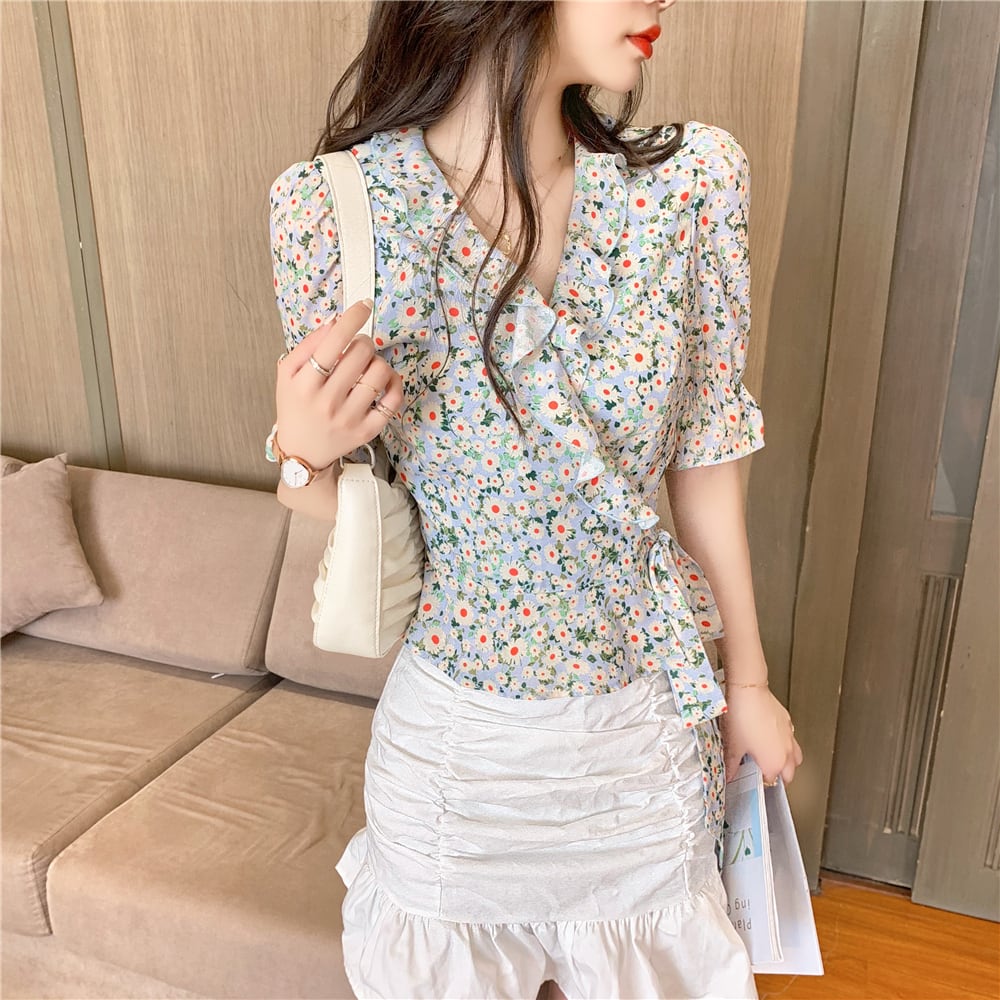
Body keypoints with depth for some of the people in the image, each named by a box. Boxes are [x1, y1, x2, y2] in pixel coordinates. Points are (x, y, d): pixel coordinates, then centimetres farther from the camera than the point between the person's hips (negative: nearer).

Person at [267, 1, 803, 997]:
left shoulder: (691, 180, -13)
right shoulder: (333, 208, -17)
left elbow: (704, 461, -3)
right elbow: (339, 505, -5)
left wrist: (747, 677, 5)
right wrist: (306, 449, -28)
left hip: (653, 717, 2)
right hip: (454, 731, -1)